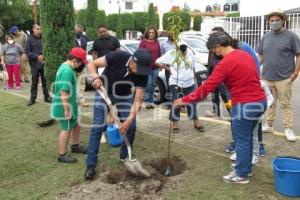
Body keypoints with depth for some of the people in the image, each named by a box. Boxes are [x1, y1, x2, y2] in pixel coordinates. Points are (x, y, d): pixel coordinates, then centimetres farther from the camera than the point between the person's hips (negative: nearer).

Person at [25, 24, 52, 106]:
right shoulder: (30, 39, -2)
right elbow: (27, 51, -4)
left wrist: (44, 57, -11)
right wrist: (37, 56, -14)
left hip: (44, 62, 1)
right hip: (34, 63, -1)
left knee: (45, 81, 7)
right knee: (34, 82, 6)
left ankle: (47, 97, 18)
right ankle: (32, 98, 15)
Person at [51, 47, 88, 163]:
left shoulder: (65, 67, 9)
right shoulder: (67, 71, -25)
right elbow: (64, 92, -29)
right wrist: (67, 109, -25)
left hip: (70, 105, 10)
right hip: (65, 107, -10)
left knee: (76, 125, 22)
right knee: (67, 130, 2)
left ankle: (75, 146, 41)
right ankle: (62, 155, 16)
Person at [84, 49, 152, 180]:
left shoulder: (142, 74, -23)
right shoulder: (118, 57, -30)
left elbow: (138, 99, -22)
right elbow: (91, 64, -21)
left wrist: (129, 119, -33)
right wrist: (95, 77, -42)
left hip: (124, 96, 3)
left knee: (131, 126, -2)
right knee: (98, 127, -8)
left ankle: (125, 157, 21)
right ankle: (90, 165, -2)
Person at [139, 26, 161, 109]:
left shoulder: (157, 42, 12)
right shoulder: (143, 42, -1)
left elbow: (159, 54, 16)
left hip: (155, 67, 4)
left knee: (152, 85, 9)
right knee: (148, 84, -7)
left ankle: (150, 101, 17)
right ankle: (148, 102, 3)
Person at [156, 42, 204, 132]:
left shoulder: (190, 53, 2)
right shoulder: (171, 54, -9)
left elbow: (193, 68, 13)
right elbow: (157, 62, -6)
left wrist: (194, 80, 16)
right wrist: (168, 69, -6)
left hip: (190, 83, 3)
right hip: (175, 83, -3)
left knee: (192, 103, 10)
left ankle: (196, 122, 23)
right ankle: (175, 123, 16)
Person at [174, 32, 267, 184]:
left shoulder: (226, 63, -17)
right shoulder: (245, 55, 10)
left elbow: (207, 87, -17)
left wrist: (185, 100, -11)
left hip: (245, 105, -9)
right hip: (260, 101, 9)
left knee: (241, 140, 5)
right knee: (247, 137, 22)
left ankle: (241, 175, 18)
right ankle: (246, 168, 35)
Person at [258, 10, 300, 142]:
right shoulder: (266, 37, 11)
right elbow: (261, 55, 16)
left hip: (284, 77, -4)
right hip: (267, 77, 5)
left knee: (285, 104, 0)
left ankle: (288, 129, 9)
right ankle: (269, 125, 25)